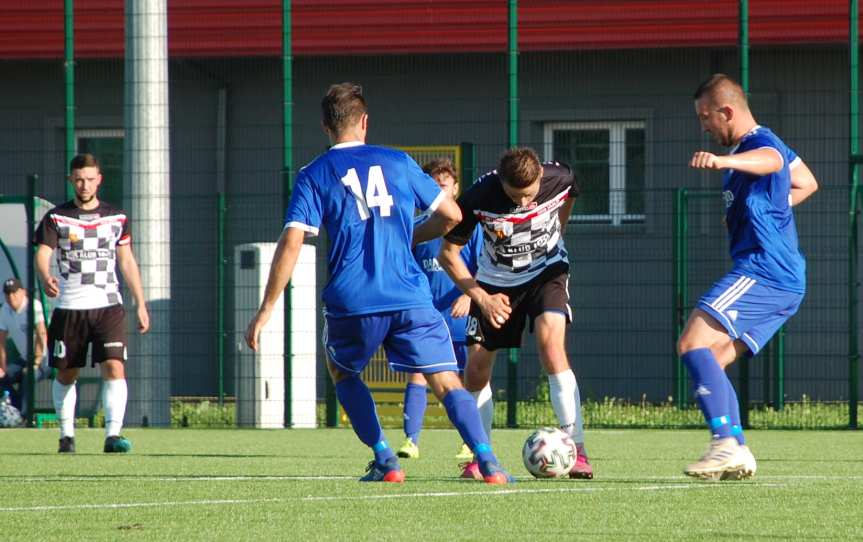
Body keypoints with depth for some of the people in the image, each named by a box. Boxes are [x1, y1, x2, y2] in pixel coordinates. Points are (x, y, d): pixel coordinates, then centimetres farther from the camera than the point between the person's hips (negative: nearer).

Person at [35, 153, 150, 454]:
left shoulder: (116, 218, 10)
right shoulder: (56, 218, 2)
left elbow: (127, 262, 16)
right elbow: (42, 254, -10)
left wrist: (140, 304, 13)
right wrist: (46, 279, -32)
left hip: (108, 306, 0)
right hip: (69, 308, 0)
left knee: (114, 368, -16)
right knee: (66, 374, 7)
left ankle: (113, 435, -21)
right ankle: (67, 434, 24)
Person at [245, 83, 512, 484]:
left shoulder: (314, 176, 4)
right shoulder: (398, 163, 11)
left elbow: (290, 244, -5)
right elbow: (451, 215, 14)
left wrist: (266, 310, -3)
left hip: (351, 303, -1)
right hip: (410, 297, 1)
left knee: (343, 373, 26)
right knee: (447, 383, 0)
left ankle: (385, 461, 13)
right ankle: (487, 461, -21)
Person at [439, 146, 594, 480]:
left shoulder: (560, 179, -23)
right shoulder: (479, 197, -27)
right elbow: (448, 254, -15)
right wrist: (482, 298, -21)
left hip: (547, 271, -1)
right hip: (496, 282, 1)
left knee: (551, 344, -26)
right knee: (477, 370, 0)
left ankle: (577, 450, -27)